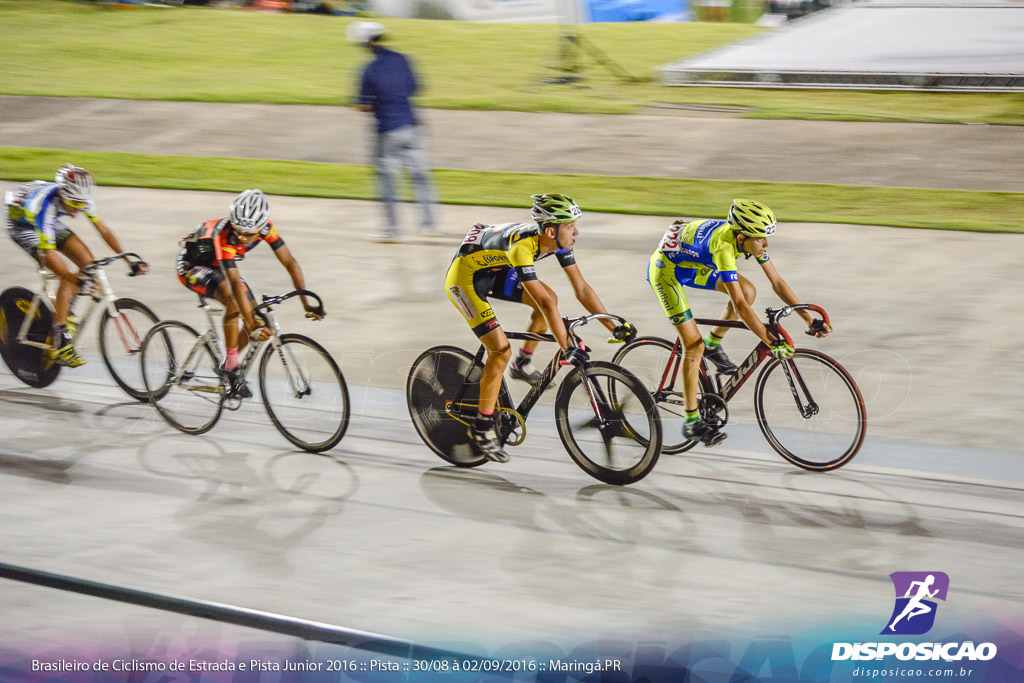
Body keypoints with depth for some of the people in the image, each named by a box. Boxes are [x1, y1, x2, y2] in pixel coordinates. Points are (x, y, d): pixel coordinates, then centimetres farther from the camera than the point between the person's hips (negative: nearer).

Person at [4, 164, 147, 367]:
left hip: (49, 222, 7)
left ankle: (64, 312, 12)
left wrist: (131, 261, -23)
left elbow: (103, 230, -15)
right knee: (67, 277, -23)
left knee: (88, 262, -9)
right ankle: (61, 346, -20)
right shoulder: (46, 204, -41)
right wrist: (78, 281, -53)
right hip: (22, 225, -7)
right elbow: (48, 255, -43)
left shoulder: (82, 198, -24)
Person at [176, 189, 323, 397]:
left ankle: (225, 364, 17)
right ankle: (231, 369, -23)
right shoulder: (224, 234, -39)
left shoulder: (264, 228, -24)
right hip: (191, 265, -6)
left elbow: (290, 262, -19)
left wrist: (306, 303, -26)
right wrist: (251, 325, -52)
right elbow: (236, 283, -45)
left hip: (217, 266, 7)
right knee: (233, 299, -34)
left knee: (256, 318, -7)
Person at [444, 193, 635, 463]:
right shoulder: (522, 245, -37)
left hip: (494, 271, 8)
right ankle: (482, 427, -3)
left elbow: (582, 289, -7)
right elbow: (543, 303, -41)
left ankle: (523, 364, 15)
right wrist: (567, 349, -42)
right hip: (465, 278, -8)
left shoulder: (558, 241, -13)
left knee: (550, 298, -5)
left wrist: (615, 327, -11)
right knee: (501, 350, -15)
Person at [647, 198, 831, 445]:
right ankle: (692, 422, -3)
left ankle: (713, 346, 15)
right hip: (665, 270, -8)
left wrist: (811, 320, -10)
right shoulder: (723, 246, -38)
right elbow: (740, 306, -41)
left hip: (692, 264, 8)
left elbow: (777, 283, -7)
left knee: (748, 291, -5)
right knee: (694, 346, -12)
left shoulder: (749, 237, -15)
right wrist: (772, 343, -42)